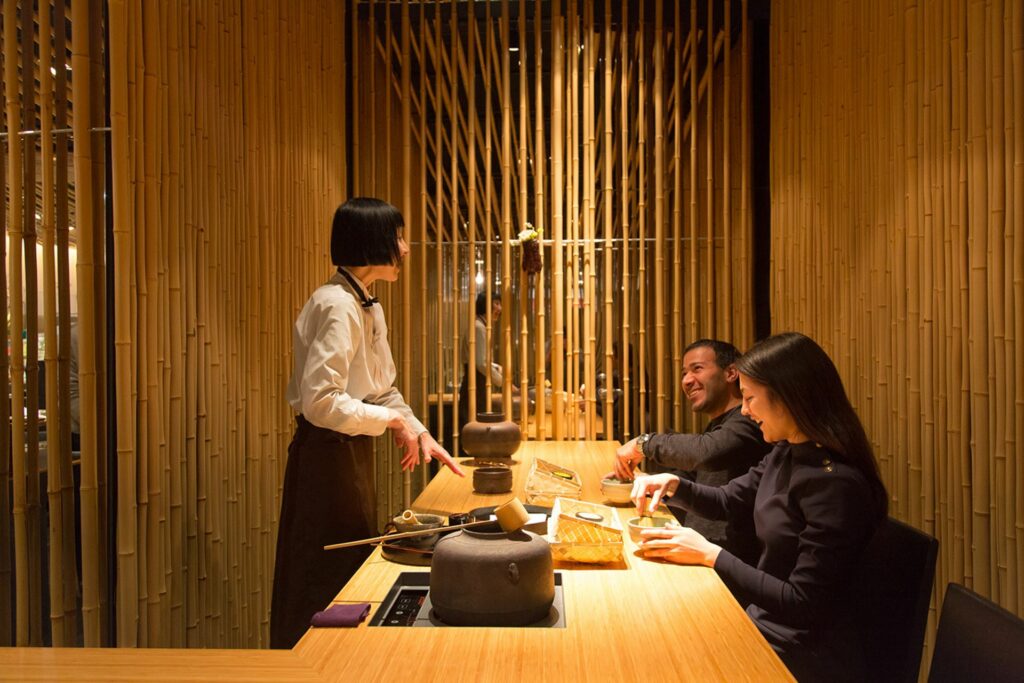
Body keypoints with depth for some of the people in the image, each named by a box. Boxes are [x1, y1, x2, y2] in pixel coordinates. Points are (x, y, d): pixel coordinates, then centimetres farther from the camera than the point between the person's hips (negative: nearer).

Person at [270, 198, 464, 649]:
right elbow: (319, 402, -28)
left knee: (352, 570, 20)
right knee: (326, 583, 5)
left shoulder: (368, 307, 10)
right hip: (327, 456, -10)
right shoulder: (337, 306, -21)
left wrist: (420, 433, 5)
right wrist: (393, 420, -20)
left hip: (353, 453, 10)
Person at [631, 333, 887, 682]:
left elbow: (803, 604, -25)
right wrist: (672, 484, -3)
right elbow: (726, 501, 16)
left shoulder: (836, 484, -26)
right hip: (762, 625, 7)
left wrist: (709, 554, -22)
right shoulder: (784, 456, 2)